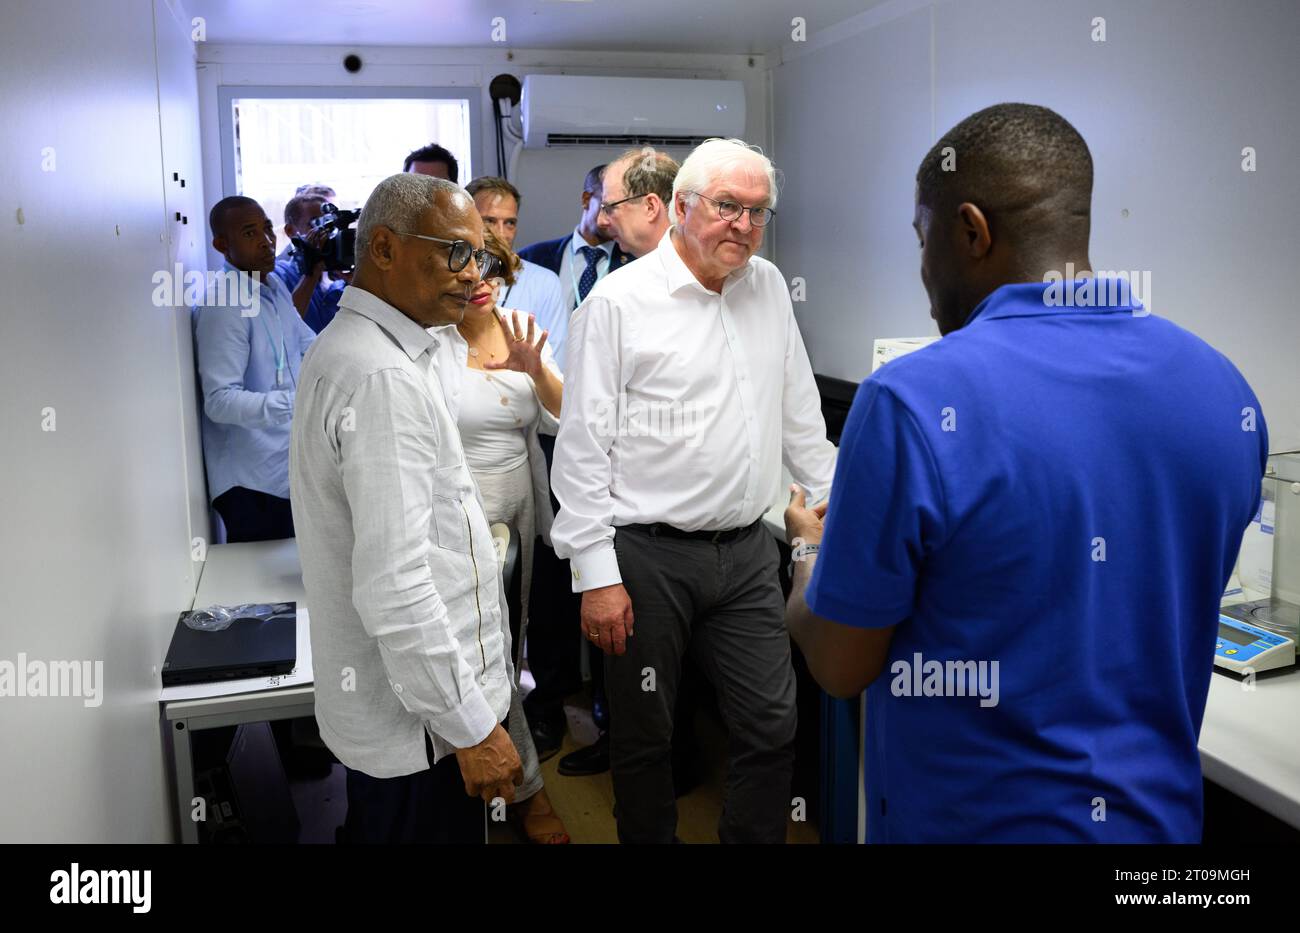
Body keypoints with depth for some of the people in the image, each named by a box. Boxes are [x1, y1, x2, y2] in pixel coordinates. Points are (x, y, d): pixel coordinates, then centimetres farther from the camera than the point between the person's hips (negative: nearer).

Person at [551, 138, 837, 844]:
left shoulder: (769, 288, 10)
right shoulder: (619, 301, -8)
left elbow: (798, 413, 19)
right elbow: (583, 446, -9)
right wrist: (595, 573, -12)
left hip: (747, 551, 5)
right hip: (648, 555, -5)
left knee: (771, 727, 9)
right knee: (644, 739, 10)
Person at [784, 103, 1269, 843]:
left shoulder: (916, 401, -24)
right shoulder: (1226, 390, -5)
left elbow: (840, 664, -15)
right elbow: (1147, 616, 9)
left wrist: (814, 549, 5)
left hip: (978, 822, -5)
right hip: (1157, 814, 6)